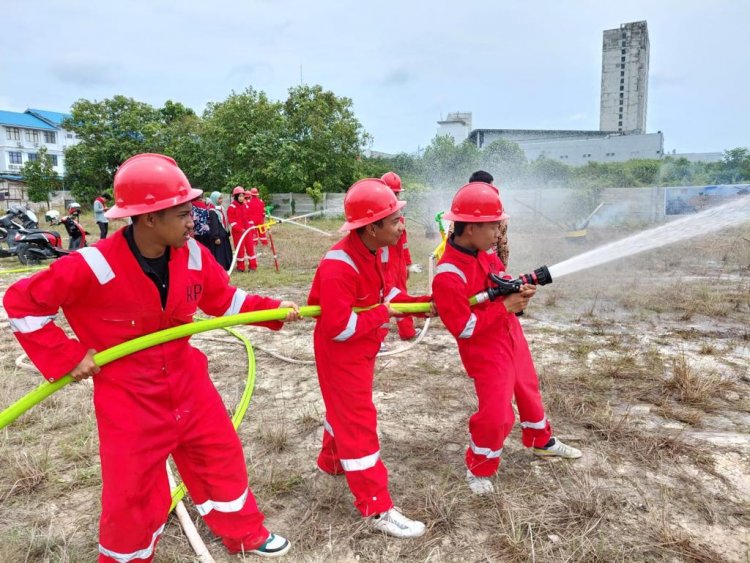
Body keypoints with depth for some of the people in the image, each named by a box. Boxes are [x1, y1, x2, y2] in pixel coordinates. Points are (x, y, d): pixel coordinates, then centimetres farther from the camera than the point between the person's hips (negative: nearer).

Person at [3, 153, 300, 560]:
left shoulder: (193, 255, -10)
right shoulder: (92, 267, -25)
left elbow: (224, 299, 5)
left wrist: (272, 309, -4)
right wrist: (66, 356, -15)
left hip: (187, 382, 5)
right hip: (127, 397, -4)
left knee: (223, 456, 17)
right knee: (131, 492, 10)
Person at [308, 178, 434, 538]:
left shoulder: (371, 252, -3)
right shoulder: (339, 266, -33)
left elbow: (382, 293, 8)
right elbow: (339, 327, -33)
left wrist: (423, 304, -4)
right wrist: (382, 314, -23)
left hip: (361, 350, 9)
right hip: (341, 354, -9)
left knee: (346, 411, 26)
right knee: (358, 423, -1)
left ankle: (331, 462, 51)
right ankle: (376, 508, 10)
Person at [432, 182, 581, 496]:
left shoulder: (484, 250, -5)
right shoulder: (448, 276, -30)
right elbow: (464, 328, -27)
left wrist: (518, 289, -10)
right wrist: (505, 307, -25)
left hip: (512, 335, 9)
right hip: (484, 350, -9)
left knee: (529, 390, 25)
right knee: (496, 414, -8)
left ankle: (541, 442, 51)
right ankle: (478, 469, 20)